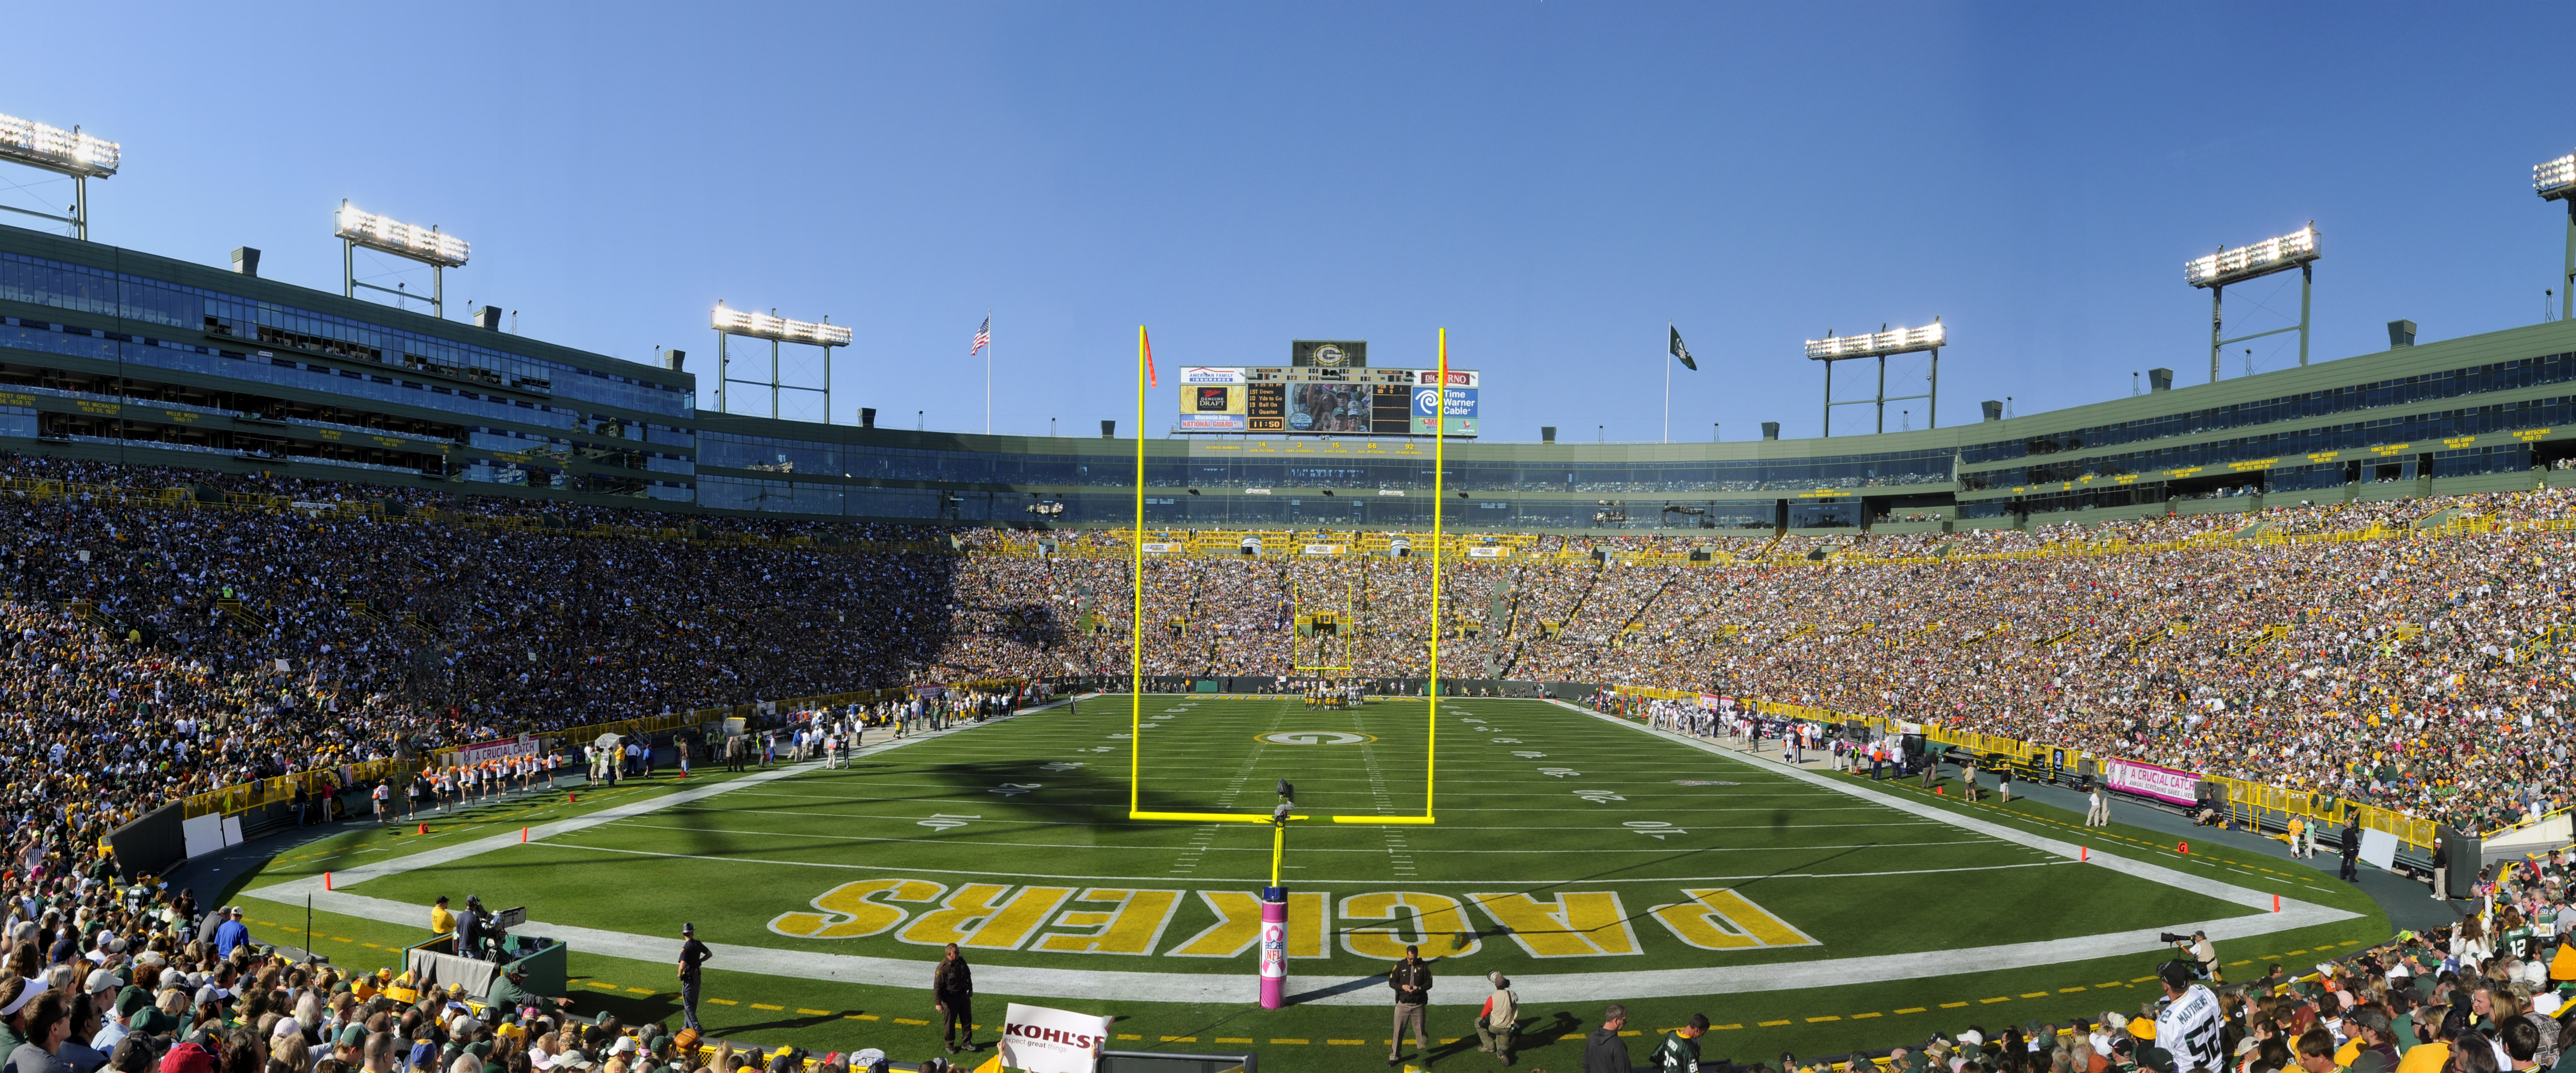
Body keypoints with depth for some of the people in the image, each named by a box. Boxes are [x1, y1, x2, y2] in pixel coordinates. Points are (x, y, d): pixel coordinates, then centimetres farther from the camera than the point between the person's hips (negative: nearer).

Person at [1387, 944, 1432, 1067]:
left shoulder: (1424, 966, -1)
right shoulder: (1400, 966, -2)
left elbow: (1429, 983, 1)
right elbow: (1391, 982, 0)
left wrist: (1420, 988, -18)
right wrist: (1402, 986, -17)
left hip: (1418, 1005, 0)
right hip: (1402, 1004, 0)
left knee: (1420, 1030, 7)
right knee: (1399, 1031, 5)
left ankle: (1425, 1056, 22)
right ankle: (1395, 1056, 18)